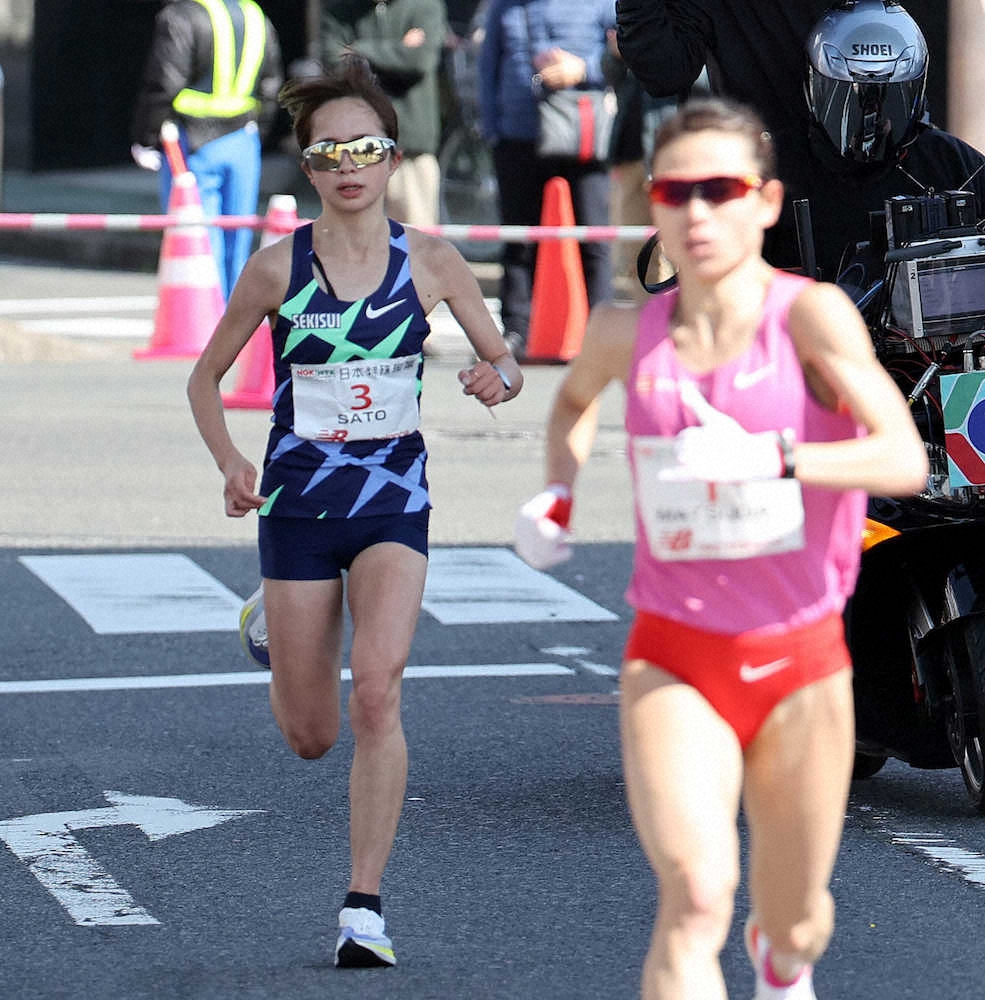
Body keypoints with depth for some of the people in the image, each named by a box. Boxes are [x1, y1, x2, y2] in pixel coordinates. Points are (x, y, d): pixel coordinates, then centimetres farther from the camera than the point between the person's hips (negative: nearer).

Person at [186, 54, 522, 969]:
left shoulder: (430, 263, -3)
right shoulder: (278, 267, -6)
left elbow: (503, 358, 8)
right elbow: (205, 378, 5)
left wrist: (497, 379, -16)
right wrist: (229, 462, -11)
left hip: (393, 502, 0)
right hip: (298, 504, 0)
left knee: (377, 691, -22)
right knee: (310, 737, 7)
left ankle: (364, 908, -15)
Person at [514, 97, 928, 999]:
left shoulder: (810, 315, -12)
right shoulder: (627, 335, -1)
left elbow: (905, 459, -26)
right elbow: (575, 397, 25)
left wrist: (768, 458, -39)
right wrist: (558, 495, 8)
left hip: (802, 662, -1)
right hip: (673, 662, 1)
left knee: (794, 925, 17)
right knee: (696, 898, -22)